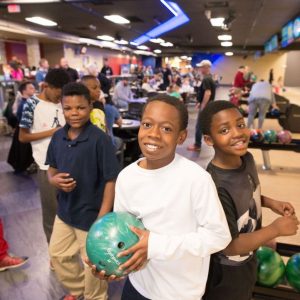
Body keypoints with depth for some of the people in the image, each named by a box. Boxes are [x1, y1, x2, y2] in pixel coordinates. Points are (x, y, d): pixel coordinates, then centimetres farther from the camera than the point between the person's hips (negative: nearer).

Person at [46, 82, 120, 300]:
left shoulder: (100, 139, -21)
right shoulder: (58, 137, -2)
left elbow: (111, 179, -20)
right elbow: (52, 168, 10)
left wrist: (103, 216, -22)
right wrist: (54, 180, -14)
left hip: (91, 213, -6)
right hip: (65, 211, 7)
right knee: (58, 254, 24)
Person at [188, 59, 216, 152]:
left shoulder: (206, 79, -20)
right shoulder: (209, 78, 13)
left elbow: (208, 93, -29)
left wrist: (203, 106, -27)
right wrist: (200, 103, 22)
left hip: (205, 105, -10)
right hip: (207, 105, 10)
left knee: (199, 125, -2)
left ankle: (197, 145, 6)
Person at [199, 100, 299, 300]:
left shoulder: (246, 158, -14)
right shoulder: (216, 187, -37)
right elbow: (230, 246, -29)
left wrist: (270, 203, -9)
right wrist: (276, 229, -25)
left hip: (248, 258, 7)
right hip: (227, 271, -7)